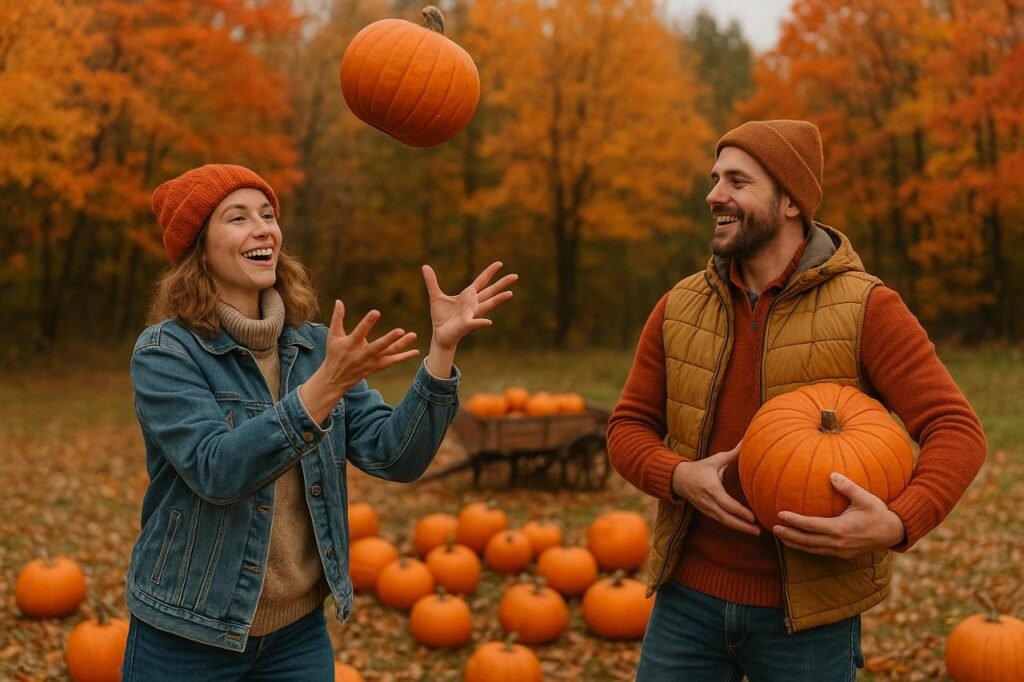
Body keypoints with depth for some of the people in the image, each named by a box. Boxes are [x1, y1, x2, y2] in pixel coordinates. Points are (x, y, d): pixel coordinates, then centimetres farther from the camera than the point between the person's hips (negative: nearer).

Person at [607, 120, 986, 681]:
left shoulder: (866, 308, -10)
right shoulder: (679, 307, 2)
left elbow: (956, 432, -13)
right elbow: (629, 427, 6)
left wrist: (899, 523, -30)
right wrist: (679, 476, -15)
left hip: (810, 616, -3)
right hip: (689, 596, 3)